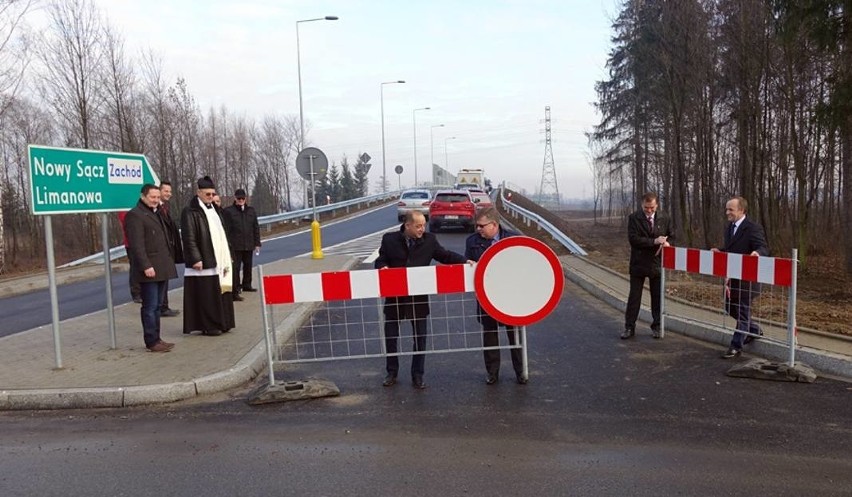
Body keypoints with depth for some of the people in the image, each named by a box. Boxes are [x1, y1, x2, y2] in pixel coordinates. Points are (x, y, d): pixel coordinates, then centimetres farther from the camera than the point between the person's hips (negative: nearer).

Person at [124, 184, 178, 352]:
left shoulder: (156, 213, 21)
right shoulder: (135, 215, -9)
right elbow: (137, 245, -16)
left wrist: (169, 260, 18)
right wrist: (146, 266, -22)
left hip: (162, 268, 9)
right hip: (150, 269, -9)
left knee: (157, 305, 13)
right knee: (150, 307, -4)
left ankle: (156, 339, 19)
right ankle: (151, 342, 1)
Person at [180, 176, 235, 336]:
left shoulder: (214, 209, 16)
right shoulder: (190, 211, -8)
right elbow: (188, 237, -14)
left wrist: (226, 259, 17)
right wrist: (195, 259, -19)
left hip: (218, 259, 8)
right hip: (203, 261, -8)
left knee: (221, 291, 10)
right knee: (206, 294, -4)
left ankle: (221, 323, 19)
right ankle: (208, 326, 3)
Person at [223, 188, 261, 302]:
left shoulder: (251, 210, 10)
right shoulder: (228, 211, -3)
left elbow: (256, 228, 13)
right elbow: (226, 230, -5)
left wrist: (257, 243, 9)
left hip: (249, 245, 5)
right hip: (236, 246, -5)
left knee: (248, 266, 19)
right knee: (235, 268, -9)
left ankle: (246, 285, 38)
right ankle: (235, 292, -9)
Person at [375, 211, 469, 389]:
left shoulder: (429, 240, -2)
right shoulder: (389, 239, -5)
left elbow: (445, 255, 4)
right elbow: (380, 261, 4)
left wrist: (465, 261, -9)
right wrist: (383, 267, -19)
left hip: (419, 296, 1)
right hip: (394, 296, 0)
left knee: (420, 336, 7)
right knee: (390, 336, 11)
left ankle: (417, 375, 22)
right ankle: (392, 372, 30)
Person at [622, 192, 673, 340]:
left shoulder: (664, 219, 3)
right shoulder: (634, 218, -6)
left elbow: (670, 237, 13)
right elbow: (633, 239, -16)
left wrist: (666, 243, -11)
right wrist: (654, 241, -21)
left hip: (657, 263, 2)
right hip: (638, 264, -2)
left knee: (657, 297, 9)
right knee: (634, 297, 4)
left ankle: (656, 326, 21)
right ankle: (629, 327, 11)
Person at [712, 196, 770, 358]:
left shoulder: (753, 228, -16)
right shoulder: (730, 227, 10)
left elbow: (764, 248, -23)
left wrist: (757, 252, -45)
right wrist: (720, 251, 0)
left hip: (746, 279, -8)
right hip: (732, 277, 9)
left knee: (742, 311, 2)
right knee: (730, 307, 17)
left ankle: (736, 346, 11)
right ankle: (754, 330, 38)